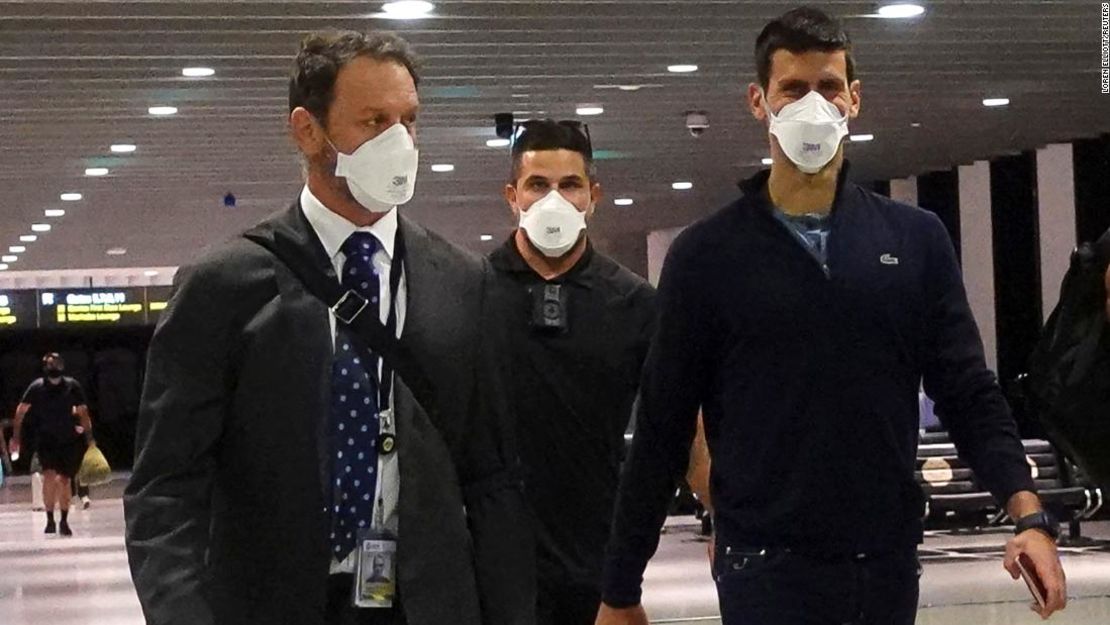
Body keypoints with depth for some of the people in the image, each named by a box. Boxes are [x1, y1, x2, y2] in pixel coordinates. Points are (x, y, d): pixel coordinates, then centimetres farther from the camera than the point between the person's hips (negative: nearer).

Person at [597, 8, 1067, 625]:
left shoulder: (917, 240, 4)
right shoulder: (706, 254, -1)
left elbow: (968, 391, 5)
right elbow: (663, 429, 1)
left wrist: (1031, 516, -10)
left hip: (889, 561, 3)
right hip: (766, 566, -2)